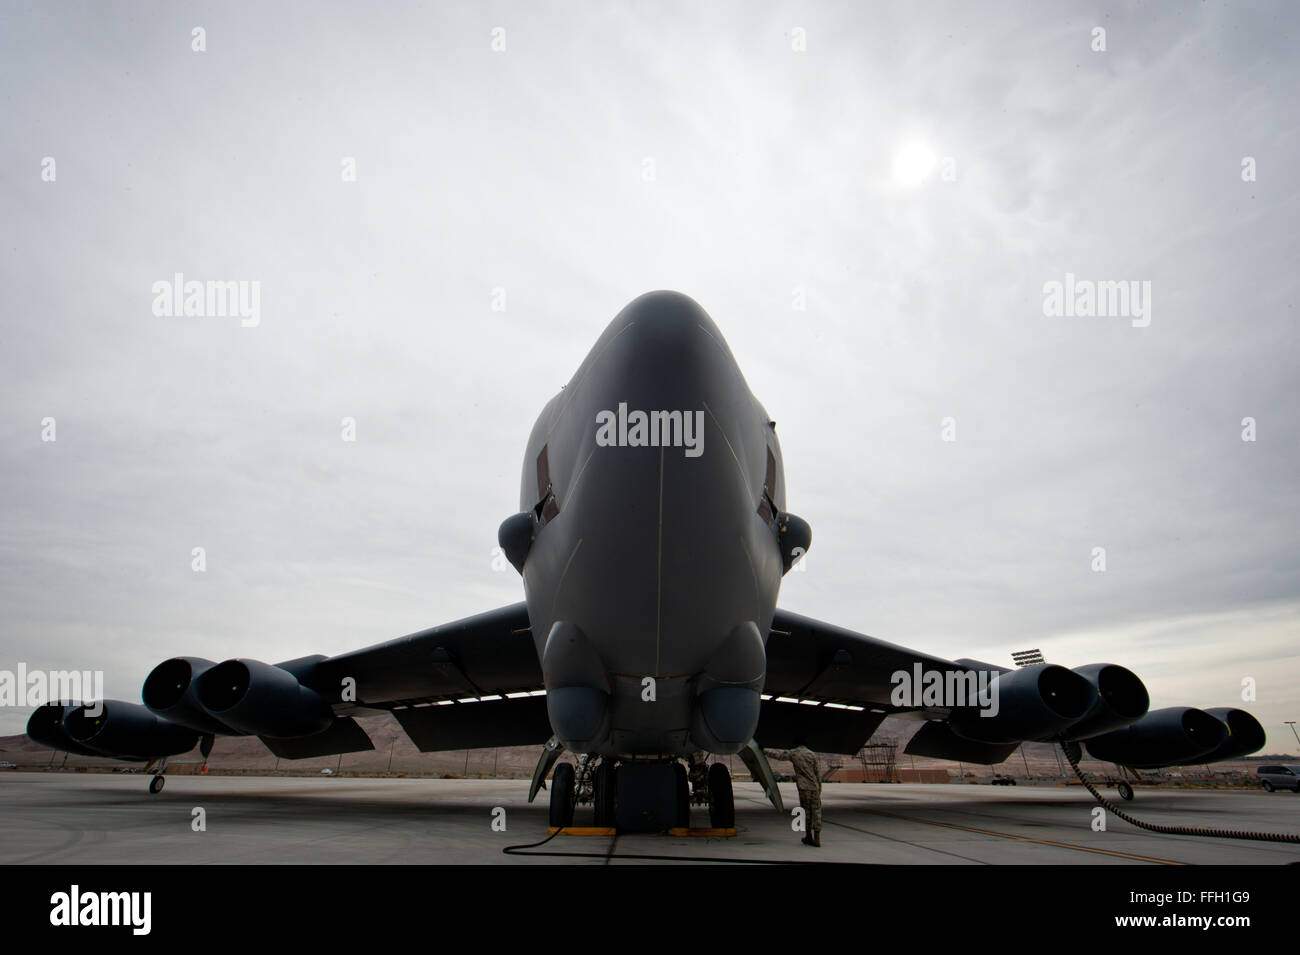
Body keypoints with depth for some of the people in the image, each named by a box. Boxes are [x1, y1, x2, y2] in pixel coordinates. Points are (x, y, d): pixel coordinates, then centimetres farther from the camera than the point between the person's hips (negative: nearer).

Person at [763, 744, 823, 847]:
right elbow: (817, 773, 3)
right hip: (814, 787, 0)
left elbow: (776, 754, 1)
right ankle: (816, 838, 0)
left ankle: (809, 837, 18)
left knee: (806, 811, 11)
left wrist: (763, 751, 15)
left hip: (803, 788, 0)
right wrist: (819, 789, 12)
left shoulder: (793, 754, -2)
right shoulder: (812, 755, -1)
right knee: (816, 811, 5)